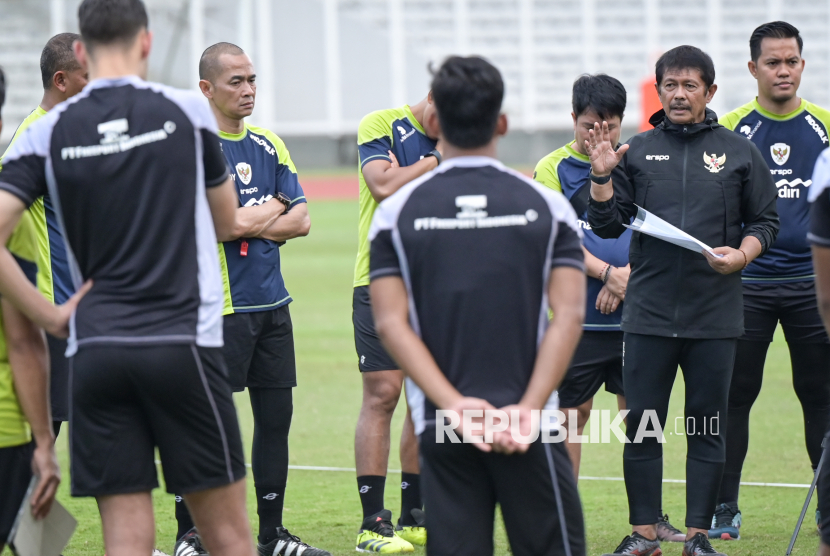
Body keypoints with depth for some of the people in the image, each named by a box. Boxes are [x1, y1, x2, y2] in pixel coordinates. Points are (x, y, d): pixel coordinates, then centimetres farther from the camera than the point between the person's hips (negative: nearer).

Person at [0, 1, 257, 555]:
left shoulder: (47, 134, 2)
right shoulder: (188, 112, 1)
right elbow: (227, 222, 14)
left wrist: (48, 314, 1)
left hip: (95, 353, 2)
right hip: (184, 342, -2)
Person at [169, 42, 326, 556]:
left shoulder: (269, 145, 14)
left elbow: (301, 220, 9)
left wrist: (249, 226, -8)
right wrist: (273, 209, -6)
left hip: (271, 302, 7)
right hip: (218, 306, -7)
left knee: (276, 416, 8)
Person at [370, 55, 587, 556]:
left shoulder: (397, 213, 3)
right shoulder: (546, 206, 3)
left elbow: (391, 322, -5)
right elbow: (569, 315, -6)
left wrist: (453, 404, -10)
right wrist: (528, 408, -11)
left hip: (441, 427, 1)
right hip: (528, 427, -1)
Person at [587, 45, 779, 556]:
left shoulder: (739, 153, 7)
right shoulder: (637, 152, 8)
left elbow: (766, 221, 11)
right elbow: (607, 226, 7)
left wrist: (742, 253, -8)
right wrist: (602, 176, -7)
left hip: (715, 316, -1)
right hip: (648, 314, 1)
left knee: (707, 428, 4)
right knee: (641, 426, 2)